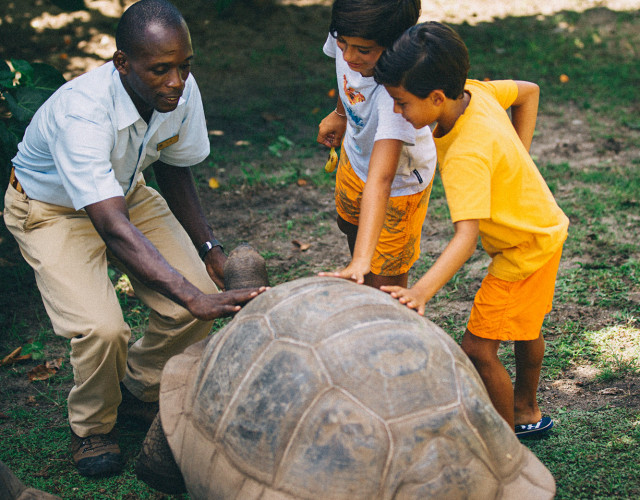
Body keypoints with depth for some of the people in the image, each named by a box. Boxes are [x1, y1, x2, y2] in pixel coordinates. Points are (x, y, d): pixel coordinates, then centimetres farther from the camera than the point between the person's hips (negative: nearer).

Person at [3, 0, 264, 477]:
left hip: (126, 191, 6)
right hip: (52, 209, -5)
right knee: (102, 328, -26)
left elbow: (174, 168, 1)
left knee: (201, 296, -12)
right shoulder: (81, 113, -40)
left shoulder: (183, 92, -20)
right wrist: (196, 299, -53)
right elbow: (114, 230, -46)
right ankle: (92, 426, 7)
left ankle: (139, 390, 17)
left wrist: (209, 246, -7)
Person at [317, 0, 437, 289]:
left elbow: (380, 179, -55)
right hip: (354, 155, 7)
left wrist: (361, 261, -63)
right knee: (351, 226, 33)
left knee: (385, 281, -1)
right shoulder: (345, 36, -29)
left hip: (400, 179, -7)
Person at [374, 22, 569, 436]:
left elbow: (467, 236, -43)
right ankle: (527, 413, 49)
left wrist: (421, 292, -54)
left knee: (478, 348, -6)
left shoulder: (467, 155, -36)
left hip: (527, 247, -10)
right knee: (524, 324, 27)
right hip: (541, 226, 10)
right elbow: (528, 92, 7)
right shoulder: (474, 91, -12)